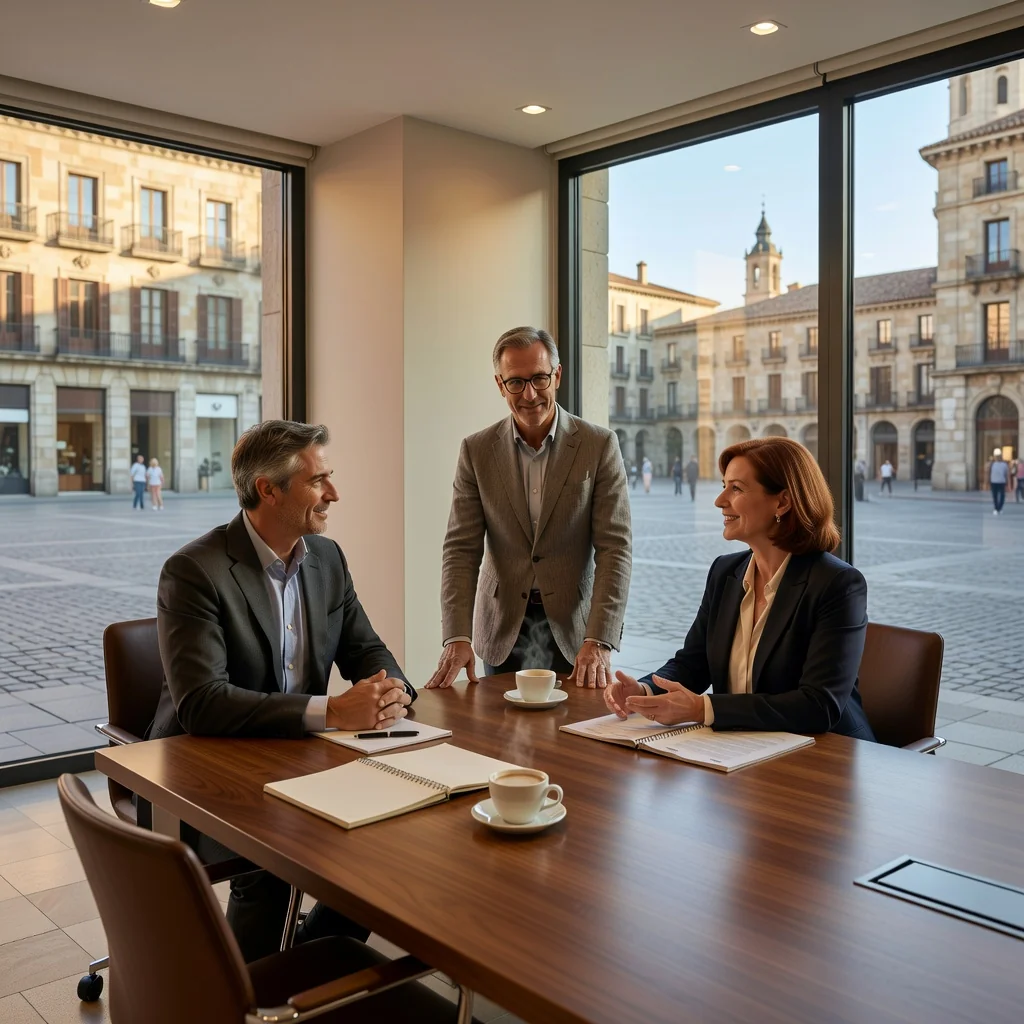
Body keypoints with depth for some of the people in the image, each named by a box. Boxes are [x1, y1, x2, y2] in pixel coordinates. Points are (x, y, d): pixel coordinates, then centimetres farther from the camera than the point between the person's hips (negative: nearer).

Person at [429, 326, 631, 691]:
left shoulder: (599, 445, -6)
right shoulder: (477, 451, -1)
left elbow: (614, 547, -10)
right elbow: (462, 549, -4)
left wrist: (598, 641, -20)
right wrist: (457, 638, -17)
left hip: (574, 629, -1)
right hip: (503, 631, 1)